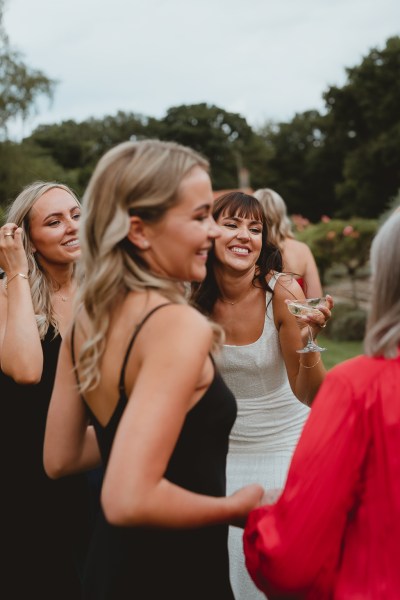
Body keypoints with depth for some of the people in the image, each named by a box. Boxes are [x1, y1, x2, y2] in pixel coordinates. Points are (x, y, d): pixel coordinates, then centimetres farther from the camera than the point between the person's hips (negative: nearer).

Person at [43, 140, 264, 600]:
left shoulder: (87, 317, -2)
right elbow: (129, 501, -32)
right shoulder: (178, 325, -26)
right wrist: (236, 508, -17)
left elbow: (60, 458, 6)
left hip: (109, 561, 7)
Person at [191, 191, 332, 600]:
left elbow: (309, 394, -20)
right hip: (223, 446, 2)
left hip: (284, 441, -2)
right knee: (224, 563, 10)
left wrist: (308, 339, -35)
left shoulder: (282, 291, -20)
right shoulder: (194, 299, -13)